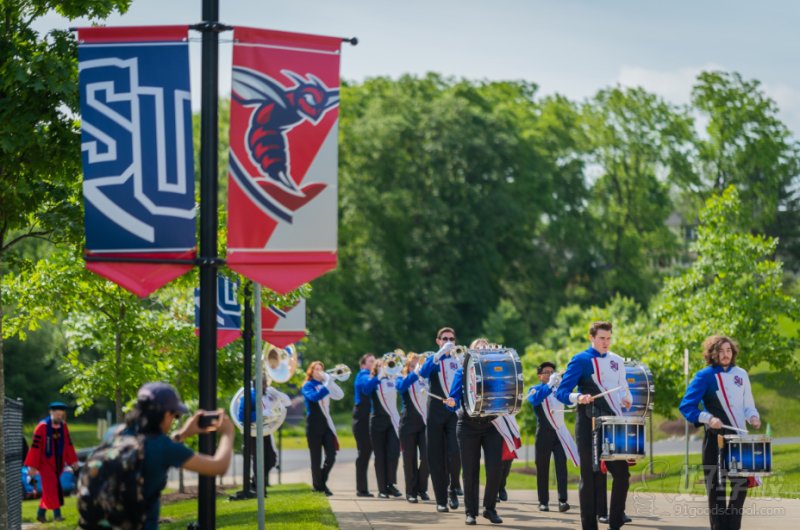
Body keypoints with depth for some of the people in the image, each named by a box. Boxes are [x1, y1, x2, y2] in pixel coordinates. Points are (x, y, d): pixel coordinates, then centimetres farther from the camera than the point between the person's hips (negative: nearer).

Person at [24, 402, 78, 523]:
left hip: (58, 463, 6)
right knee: (52, 488, -9)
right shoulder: (42, 427, -16)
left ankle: (41, 513, 18)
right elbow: (35, 446, -15)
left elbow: (68, 444, 11)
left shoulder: (63, 426, 2)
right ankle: (57, 514, -6)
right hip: (45, 462, -6)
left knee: (49, 490, 10)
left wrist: (73, 461, 9)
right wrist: (32, 466, -15)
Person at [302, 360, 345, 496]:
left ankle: (322, 483, 14)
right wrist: (327, 385, -28)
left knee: (331, 456, -3)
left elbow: (339, 395, 0)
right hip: (314, 424, -5)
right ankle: (318, 486, 6)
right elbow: (314, 397, -22)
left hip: (326, 424, 5)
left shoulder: (324, 385, 16)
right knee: (316, 458, -2)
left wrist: (329, 380, -9)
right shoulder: (308, 386, 1)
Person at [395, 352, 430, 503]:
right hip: (408, 423, -1)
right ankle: (411, 491, 9)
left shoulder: (425, 379, 12)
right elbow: (401, 387, -19)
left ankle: (422, 489, 8)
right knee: (410, 459, 1)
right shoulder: (402, 379, 5)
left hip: (425, 422, 1)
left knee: (426, 457, -9)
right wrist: (415, 373, -31)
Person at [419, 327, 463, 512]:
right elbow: (423, 373, -14)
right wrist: (440, 353, -23)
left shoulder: (459, 360, 11)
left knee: (454, 452, -17)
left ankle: (454, 487, 7)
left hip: (455, 412, -1)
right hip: (436, 412, 1)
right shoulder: (432, 360, 10)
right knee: (436, 456, 0)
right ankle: (441, 500, 6)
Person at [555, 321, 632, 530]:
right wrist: (578, 397, -29)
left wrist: (627, 400, -1)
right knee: (591, 477, -2)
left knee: (622, 474, 2)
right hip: (589, 426, -5)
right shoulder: (580, 360, -5)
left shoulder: (618, 361, 12)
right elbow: (561, 392, -9)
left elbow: (623, 389, 22)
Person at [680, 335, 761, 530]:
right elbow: (686, 406, -10)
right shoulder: (705, 376, -6)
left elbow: (748, 405, 15)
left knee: (742, 484, 1)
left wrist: (753, 417, -7)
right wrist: (708, 418, -23)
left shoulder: (741, 374, 8)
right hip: (715, 439, -4)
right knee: (716, 487, -1)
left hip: (738, 438, 4)